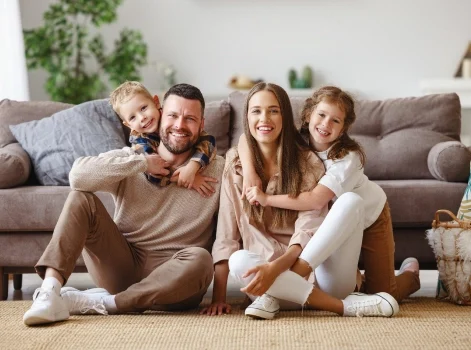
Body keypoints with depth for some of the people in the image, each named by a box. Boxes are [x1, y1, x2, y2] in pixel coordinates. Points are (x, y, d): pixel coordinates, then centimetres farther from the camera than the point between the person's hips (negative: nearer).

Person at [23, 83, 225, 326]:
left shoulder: (219, 170, 0)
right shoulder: (130, 158, 2)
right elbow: (78, 174, -17)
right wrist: (142, 163, -15)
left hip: (172, 278, -1)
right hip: (122, 267, 1)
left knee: (199, 260, -35)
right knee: (81, 199, -16)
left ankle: (96, 303, -28)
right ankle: (49, 293, -31)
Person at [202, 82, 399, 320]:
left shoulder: (307, 162, 1)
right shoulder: (235, 162, 4)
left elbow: (308, 229, -10)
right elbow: (227, 233, -1)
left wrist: (275, 267, -30)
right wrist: (218, 297, -10)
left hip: (318, 273, 0)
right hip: (266, 270, 0)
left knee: (350, 201, -23)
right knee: (239, 262, -34)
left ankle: (276, 295, -26)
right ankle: (344, 306, -27)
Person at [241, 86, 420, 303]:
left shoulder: (347, 157, -34)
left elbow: (317, 200, -43)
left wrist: (266, 199, -41)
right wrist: (250, 172, -37)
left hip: (369, 217, -4)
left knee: (380, 294, -3)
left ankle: (410, 273, 29)